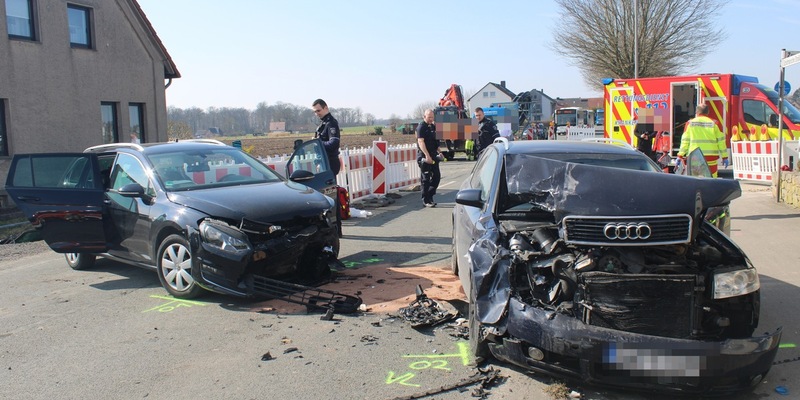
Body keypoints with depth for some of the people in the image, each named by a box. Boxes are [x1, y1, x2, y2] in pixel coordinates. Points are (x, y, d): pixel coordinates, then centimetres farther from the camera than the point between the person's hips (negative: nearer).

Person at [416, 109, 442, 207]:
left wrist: (438, 152, 15)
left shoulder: (433, 126, 15)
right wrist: (427, 155, -27)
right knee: (426, 178, -3)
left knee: (437, 176, 7)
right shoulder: (421, 127, -9)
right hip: (424, 156, -8)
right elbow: (421, 142, -19)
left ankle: (430, 196, 20)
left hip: (433, 156, 8)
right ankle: (425, 200, 4)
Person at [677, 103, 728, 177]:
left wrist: (680, 155, 8)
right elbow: (721, 141, 5)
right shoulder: (714, 123, 4)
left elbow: (685, 140, 4)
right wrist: (724, 157, 10)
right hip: (711, 157, 0)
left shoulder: (690, 123, 4)